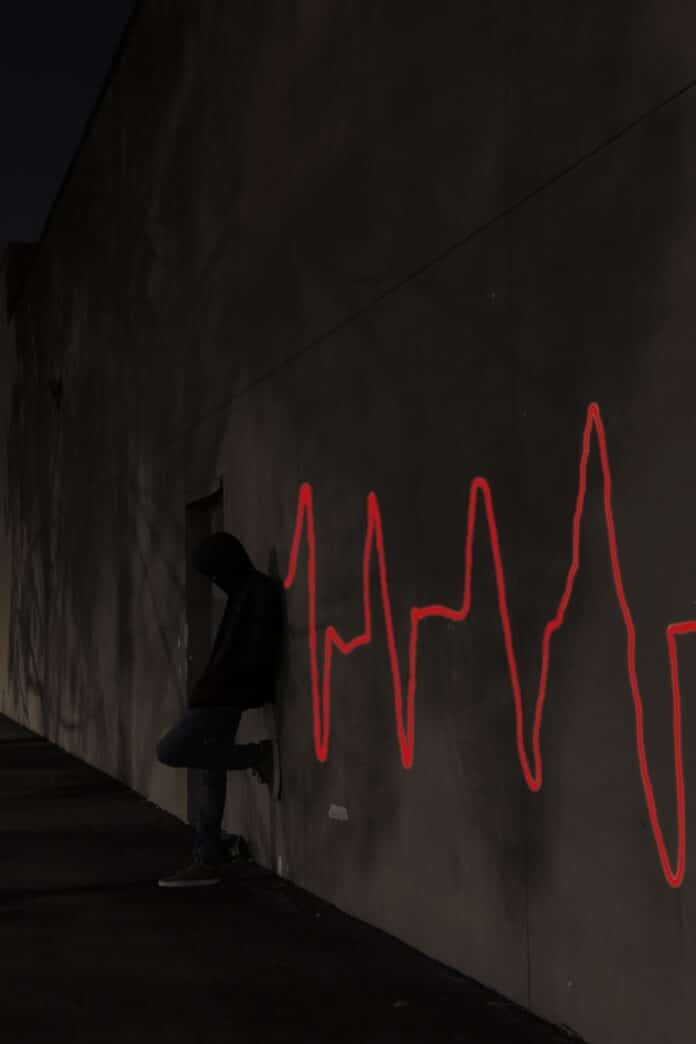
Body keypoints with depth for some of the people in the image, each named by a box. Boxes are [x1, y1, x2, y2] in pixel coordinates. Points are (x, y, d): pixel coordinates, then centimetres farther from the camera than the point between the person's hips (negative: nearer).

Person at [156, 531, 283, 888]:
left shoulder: (260, 591, -12)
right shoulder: (242, 593, 16)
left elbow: (260, 654, -20)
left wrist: (215, 685, -19)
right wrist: (210, 685, 8)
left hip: (228, 697, -10)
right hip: (220, 696, 10)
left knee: (169, 750, -9)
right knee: (207, 774, 8)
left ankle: (259, 755, -4)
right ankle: (206, 862, 10)